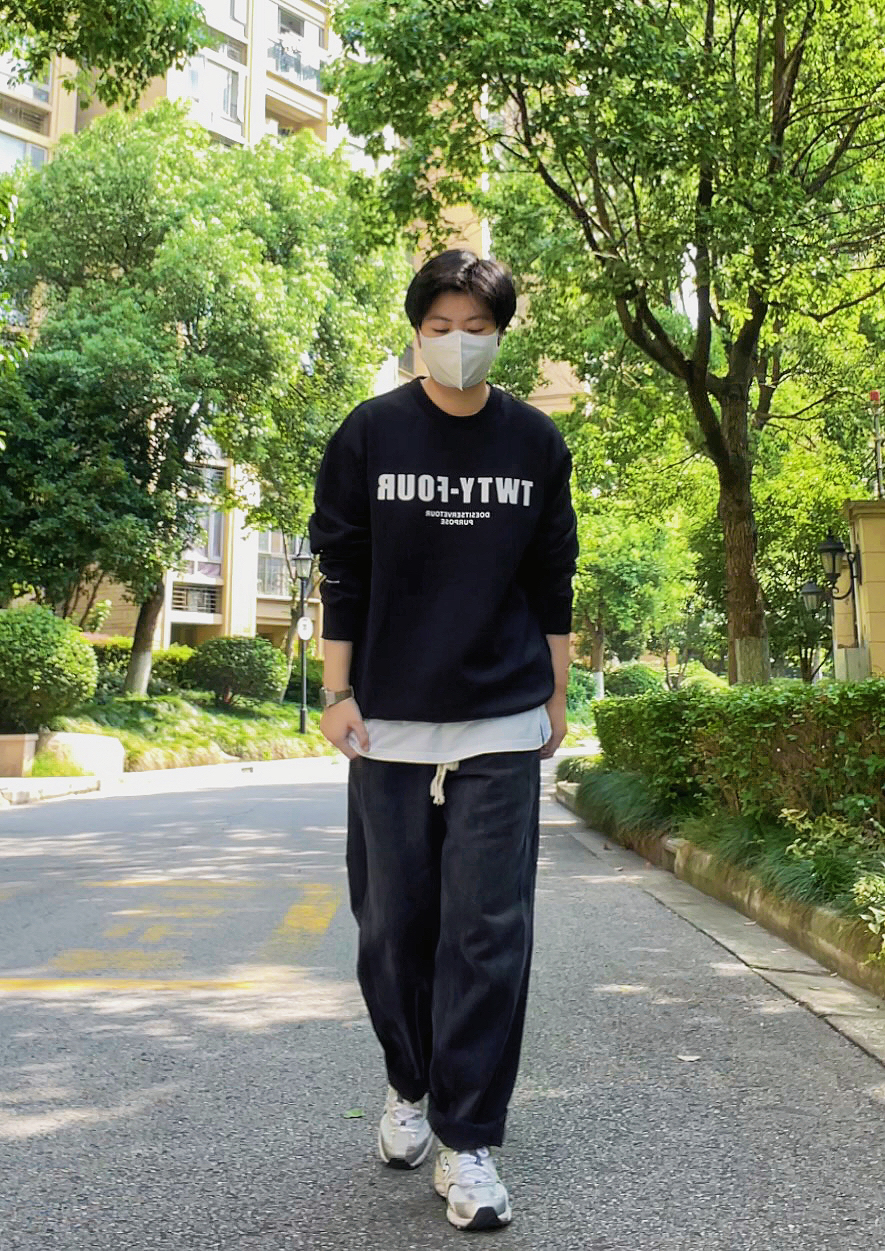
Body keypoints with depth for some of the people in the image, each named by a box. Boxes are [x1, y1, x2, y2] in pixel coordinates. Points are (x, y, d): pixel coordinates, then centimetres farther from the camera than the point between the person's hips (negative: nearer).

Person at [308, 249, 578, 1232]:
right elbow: (340, 575, 3)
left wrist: (555, 698, 10)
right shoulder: (368, 434, 2)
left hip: (501, 728, 0)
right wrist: (337, 694, -1)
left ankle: (467, 1141, 7)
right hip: (389, 725, 0)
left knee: (489, 932, -3)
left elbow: (552, 586, 11)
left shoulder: (537, 444, 6)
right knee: (394, 922, 7)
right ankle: (408, 1086, 31)